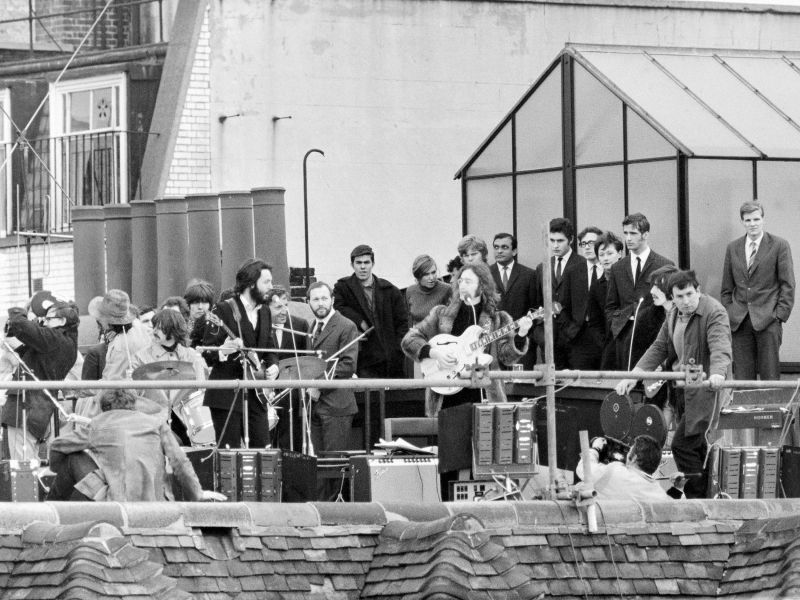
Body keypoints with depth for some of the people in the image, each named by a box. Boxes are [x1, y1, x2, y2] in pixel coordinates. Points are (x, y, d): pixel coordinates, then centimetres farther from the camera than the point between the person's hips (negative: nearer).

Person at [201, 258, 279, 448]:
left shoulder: (264, 312, 13)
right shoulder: (224, 310, -9)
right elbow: (207, 354, -10)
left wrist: (272, 365, 2)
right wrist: (224, 351, -31)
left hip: (255, 395, 6)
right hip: (227, 395, -6)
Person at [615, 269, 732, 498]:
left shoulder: (714, 312, -13)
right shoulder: (673, 315, 12)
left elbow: (720, 348, -27)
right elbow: (659, 348, 16)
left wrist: (717, 374, -46)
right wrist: (634, 376, 4)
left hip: (705, 387, -8)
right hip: (683, 389, 8)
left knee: (682, 445, -14)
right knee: (695, 447, 11)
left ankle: (697, 496, -7)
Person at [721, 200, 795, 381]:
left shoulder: (779, 246, 1)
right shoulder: (732, 248, 12)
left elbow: (787, 285, 0)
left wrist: (780, 314, -8)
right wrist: (727, 315, 7)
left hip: (768, 320, -3)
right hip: (739, 321, 3)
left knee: (770, 377, -3)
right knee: (742, 376, 0)